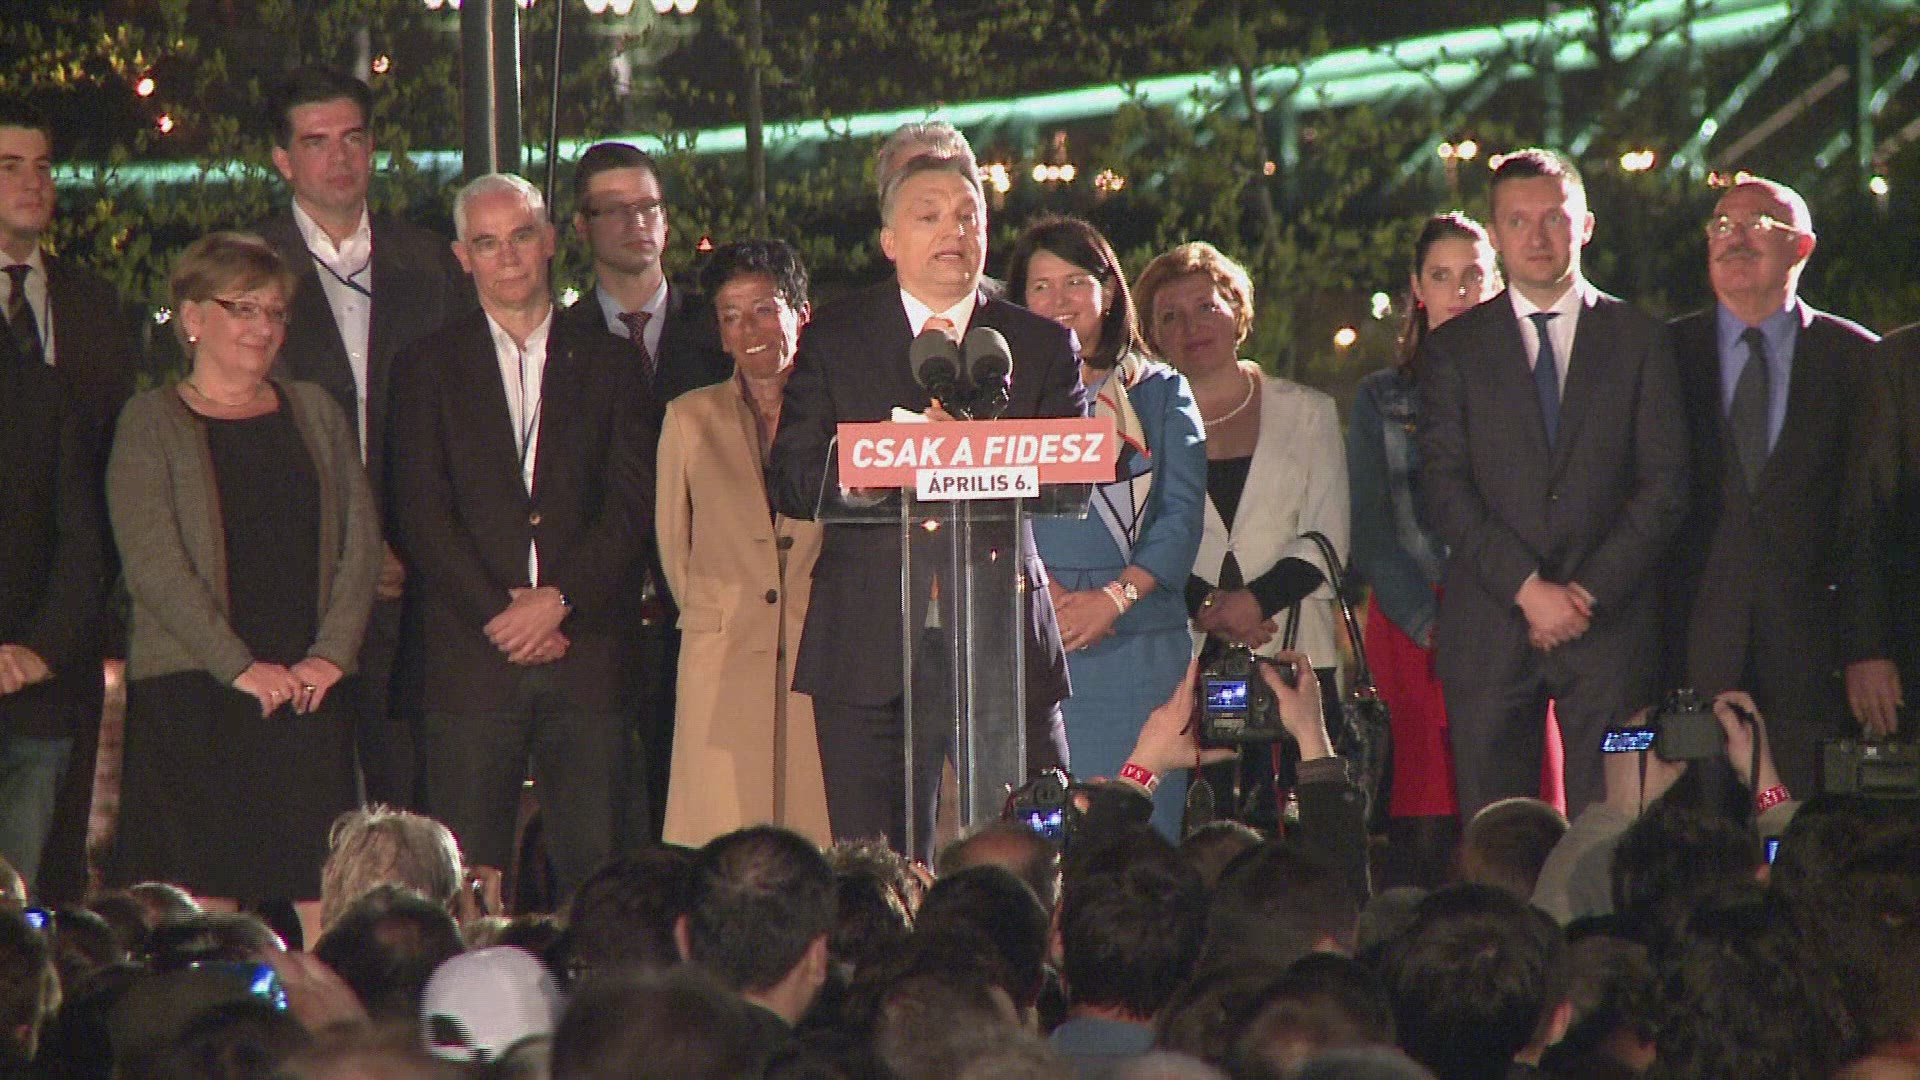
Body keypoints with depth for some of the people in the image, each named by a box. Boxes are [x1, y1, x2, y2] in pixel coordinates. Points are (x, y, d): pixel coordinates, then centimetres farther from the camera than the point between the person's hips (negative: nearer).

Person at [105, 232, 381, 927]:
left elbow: (359, 542, 10)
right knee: (203, 902, -8)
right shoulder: (152, 422, 3)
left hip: (312, 687, 3)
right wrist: (240, 666, -14)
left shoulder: (316, 413, 16)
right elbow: (153, 563, -7)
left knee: (326, 902, -5)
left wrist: (331, 653, -6)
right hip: (191, 690, -3)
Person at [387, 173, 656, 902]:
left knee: (594, 864, -4)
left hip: (587, 648, 1)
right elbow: (421, 514, 2)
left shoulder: (607, 364, 14)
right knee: (465, 876, -5)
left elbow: (634, 504, 4)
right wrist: (498, 616, -8)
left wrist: (559, 600, -9)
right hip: (470, 657, -1)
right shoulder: (428, 369, 11)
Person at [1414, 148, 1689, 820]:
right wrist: (1527, 587, -10)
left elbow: (1665, 483, 4)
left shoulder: (1638, 340, 10)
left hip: (1610, 619, 0)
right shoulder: (1454, 347, 9)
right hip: (1489, 627, 0)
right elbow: (1442, 488, 1)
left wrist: (1590, 591, -7)